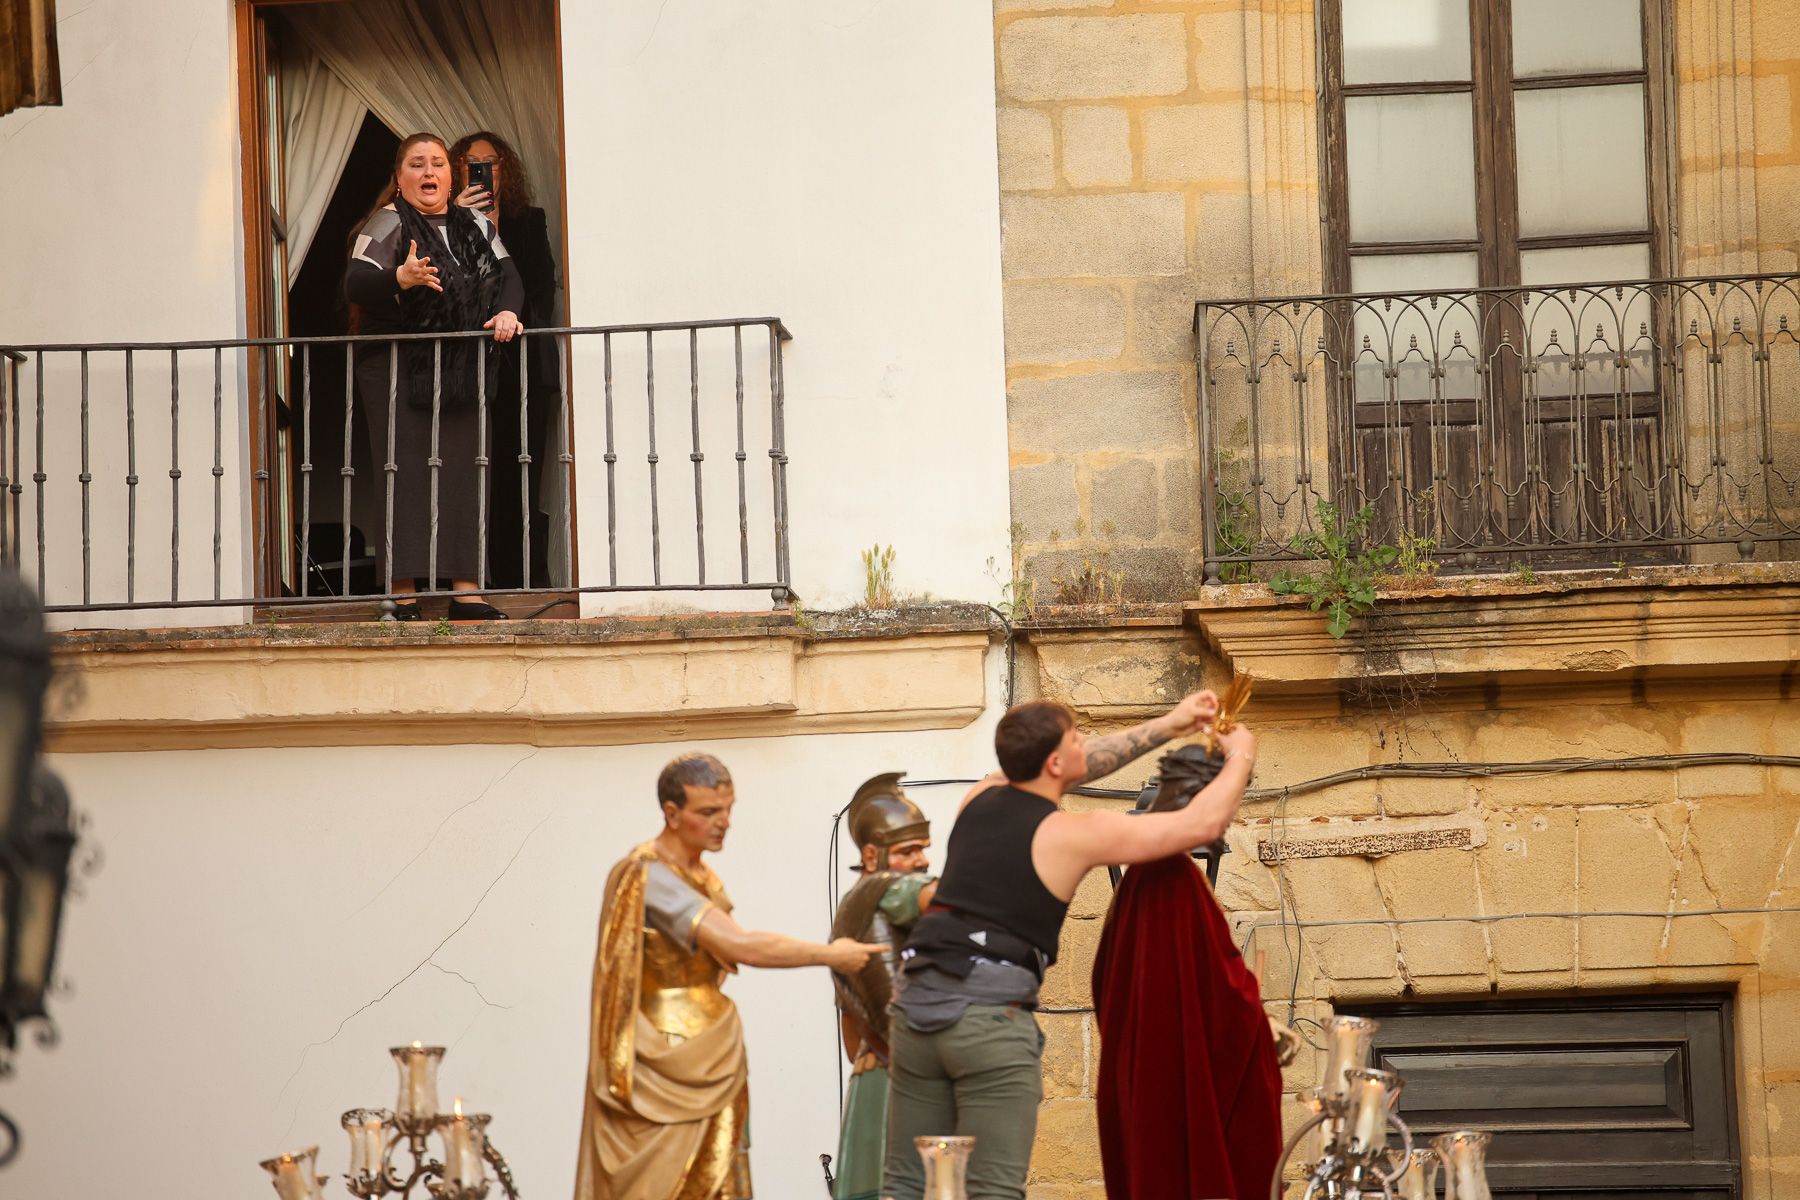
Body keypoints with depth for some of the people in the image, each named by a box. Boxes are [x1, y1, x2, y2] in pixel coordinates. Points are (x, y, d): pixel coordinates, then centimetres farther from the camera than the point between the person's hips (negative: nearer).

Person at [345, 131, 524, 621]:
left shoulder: (476, 226, 14)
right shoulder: (388, 224, -4)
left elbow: (507, 275, 13)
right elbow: (356, 283, -17)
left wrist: (507, 310, -9)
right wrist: (400, 279, -36)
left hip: (463, 373, 5)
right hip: (399, 372, -5)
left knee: (464, 475, 3)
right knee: (407, 478, -8)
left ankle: (466, 590, 6)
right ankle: (402, 595, -9)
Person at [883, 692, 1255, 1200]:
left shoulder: (981, 798, 12)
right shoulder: (1073, 835, -5)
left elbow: (1078, 768, 31)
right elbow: (1204, 823, 0)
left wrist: (1163, 727, 35)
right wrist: (1241, 757, 18)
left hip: (917, 1003, 6)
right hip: (991, 1015, -6)